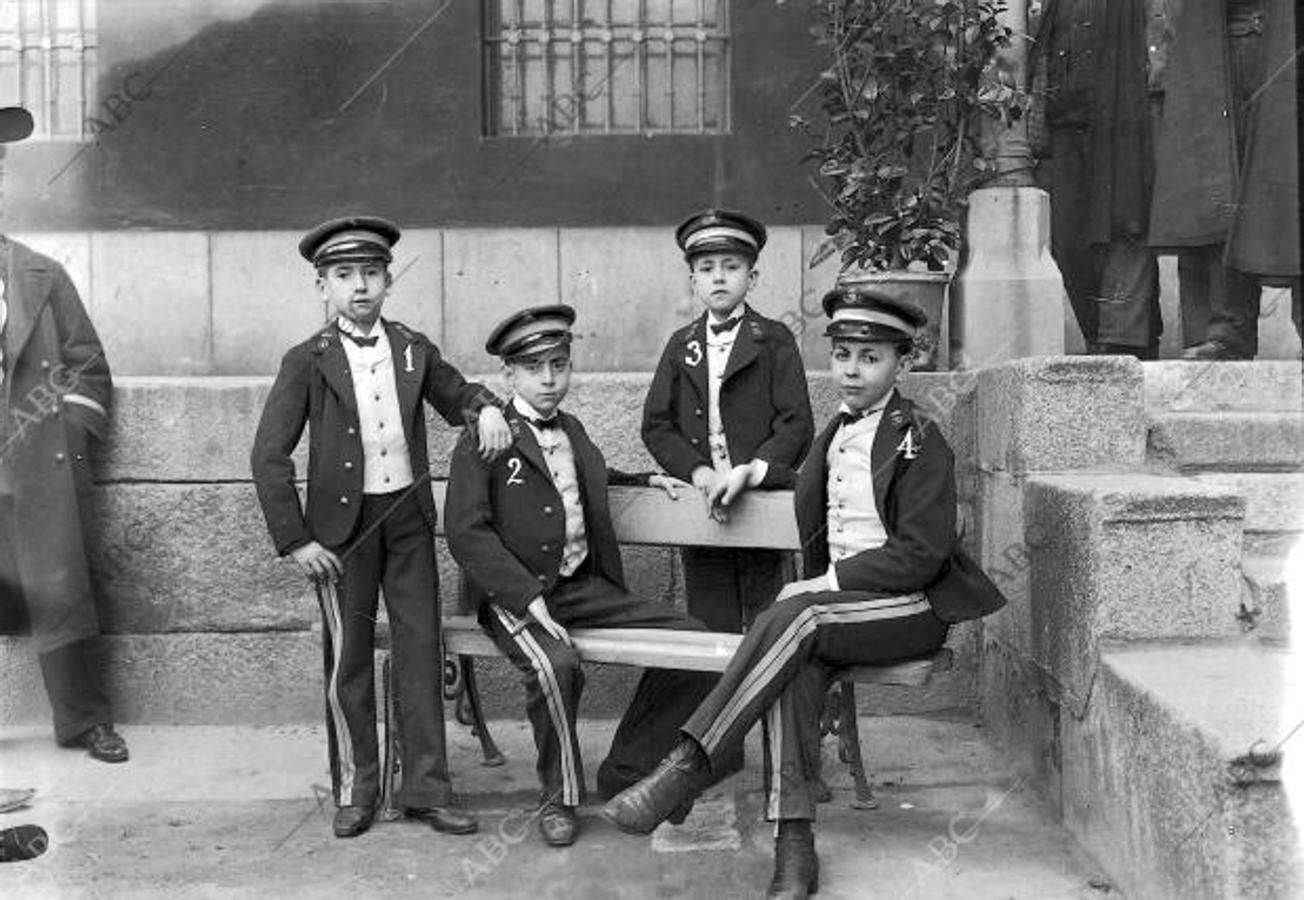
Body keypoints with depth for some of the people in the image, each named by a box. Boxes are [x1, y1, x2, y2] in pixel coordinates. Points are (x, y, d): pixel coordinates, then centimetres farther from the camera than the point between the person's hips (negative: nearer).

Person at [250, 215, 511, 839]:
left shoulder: (414, 349, 5)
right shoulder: (308, 361, -3)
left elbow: (453, 393, 23)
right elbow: (269, 456, -4)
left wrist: (484, 407, -2)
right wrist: (295, 540, -9)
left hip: (408, 516, 3)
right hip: (343, 525, -2)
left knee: (420, 649, 4)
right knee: (347, 658, 6)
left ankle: (426, 789, 14)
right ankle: (354, 792, 20)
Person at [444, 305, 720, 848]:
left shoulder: (572, 432, 18)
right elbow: (467, 533, -13)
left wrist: (644, 480, 21)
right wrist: (530, 598, -23)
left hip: (586, 588, 6)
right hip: (515, 594, -6)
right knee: (554, 664, -37)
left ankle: (624, 772, 6)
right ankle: (559, 797, -9)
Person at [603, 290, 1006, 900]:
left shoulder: (921, 442, -5)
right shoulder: (834, 434, 16)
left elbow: (918, 556, -13)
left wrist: (826, 584, -16)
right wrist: (818, 585, 9)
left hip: (915, 607, -5)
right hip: (840, 602, 5)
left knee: (794, 617, -31)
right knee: (795, 668, -28)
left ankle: (684, 770, -33)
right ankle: (794, 844, -30)